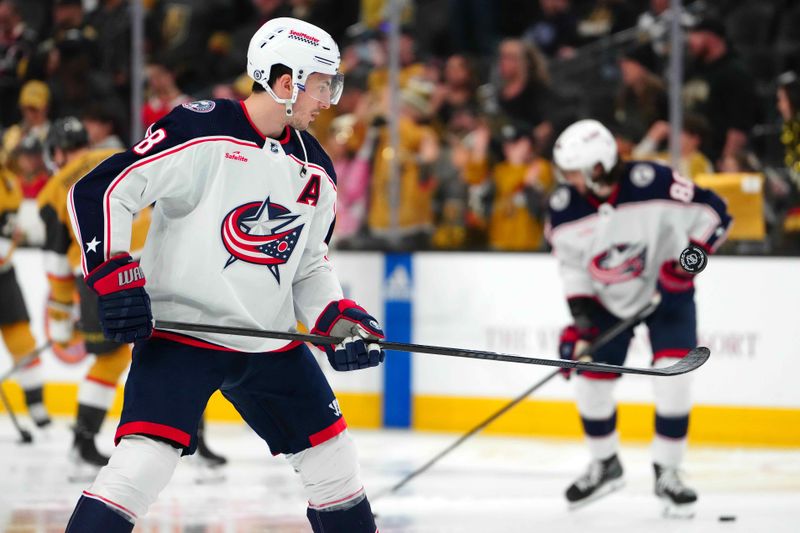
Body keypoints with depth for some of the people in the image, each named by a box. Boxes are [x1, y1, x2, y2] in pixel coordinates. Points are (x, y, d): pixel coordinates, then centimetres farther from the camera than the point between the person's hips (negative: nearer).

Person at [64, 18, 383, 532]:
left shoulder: (316, 171, 8)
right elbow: (98, 191, -16)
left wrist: (339, 317, 3)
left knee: (332, 452, 11)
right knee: (147, 453, -22)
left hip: (272, 342, 7)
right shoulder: (202, 133, -15)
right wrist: (115, 278, -20)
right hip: (180, 328, -7)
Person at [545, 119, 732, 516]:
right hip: (607, 300, 4)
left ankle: (667, 473, -1)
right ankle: (605, 466, 27)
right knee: (590, 379, 2)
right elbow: (571, 264, -3)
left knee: (672, 376, -16)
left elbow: (712, 213, -20)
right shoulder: (564, 208, -17)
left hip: (666, 291, -3)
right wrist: (580, 317, -10)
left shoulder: (652, 184, -29)